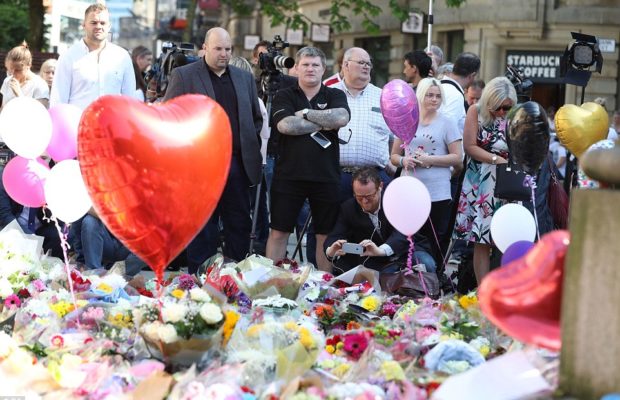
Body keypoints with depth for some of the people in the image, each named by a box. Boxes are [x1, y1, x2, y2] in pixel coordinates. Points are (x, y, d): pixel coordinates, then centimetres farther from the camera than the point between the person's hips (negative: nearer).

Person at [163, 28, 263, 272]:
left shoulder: (244, 78, 16)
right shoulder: (183, 76, 1)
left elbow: (256, 117, 23)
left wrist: (251, 146, 10)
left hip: (238, 164, 5)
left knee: (239, 224, 6)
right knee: (202, 227, 1)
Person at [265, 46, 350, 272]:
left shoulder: (335, 96, 9)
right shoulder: (284, 96, 7)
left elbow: (341, 118, -13)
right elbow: (285, 125, -12)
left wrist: (305, 113, -9)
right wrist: (323, 123, -8)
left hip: (326, 176, 1)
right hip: (289, 175, -1)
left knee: (326, 235, 7)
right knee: (279, 232, 2)